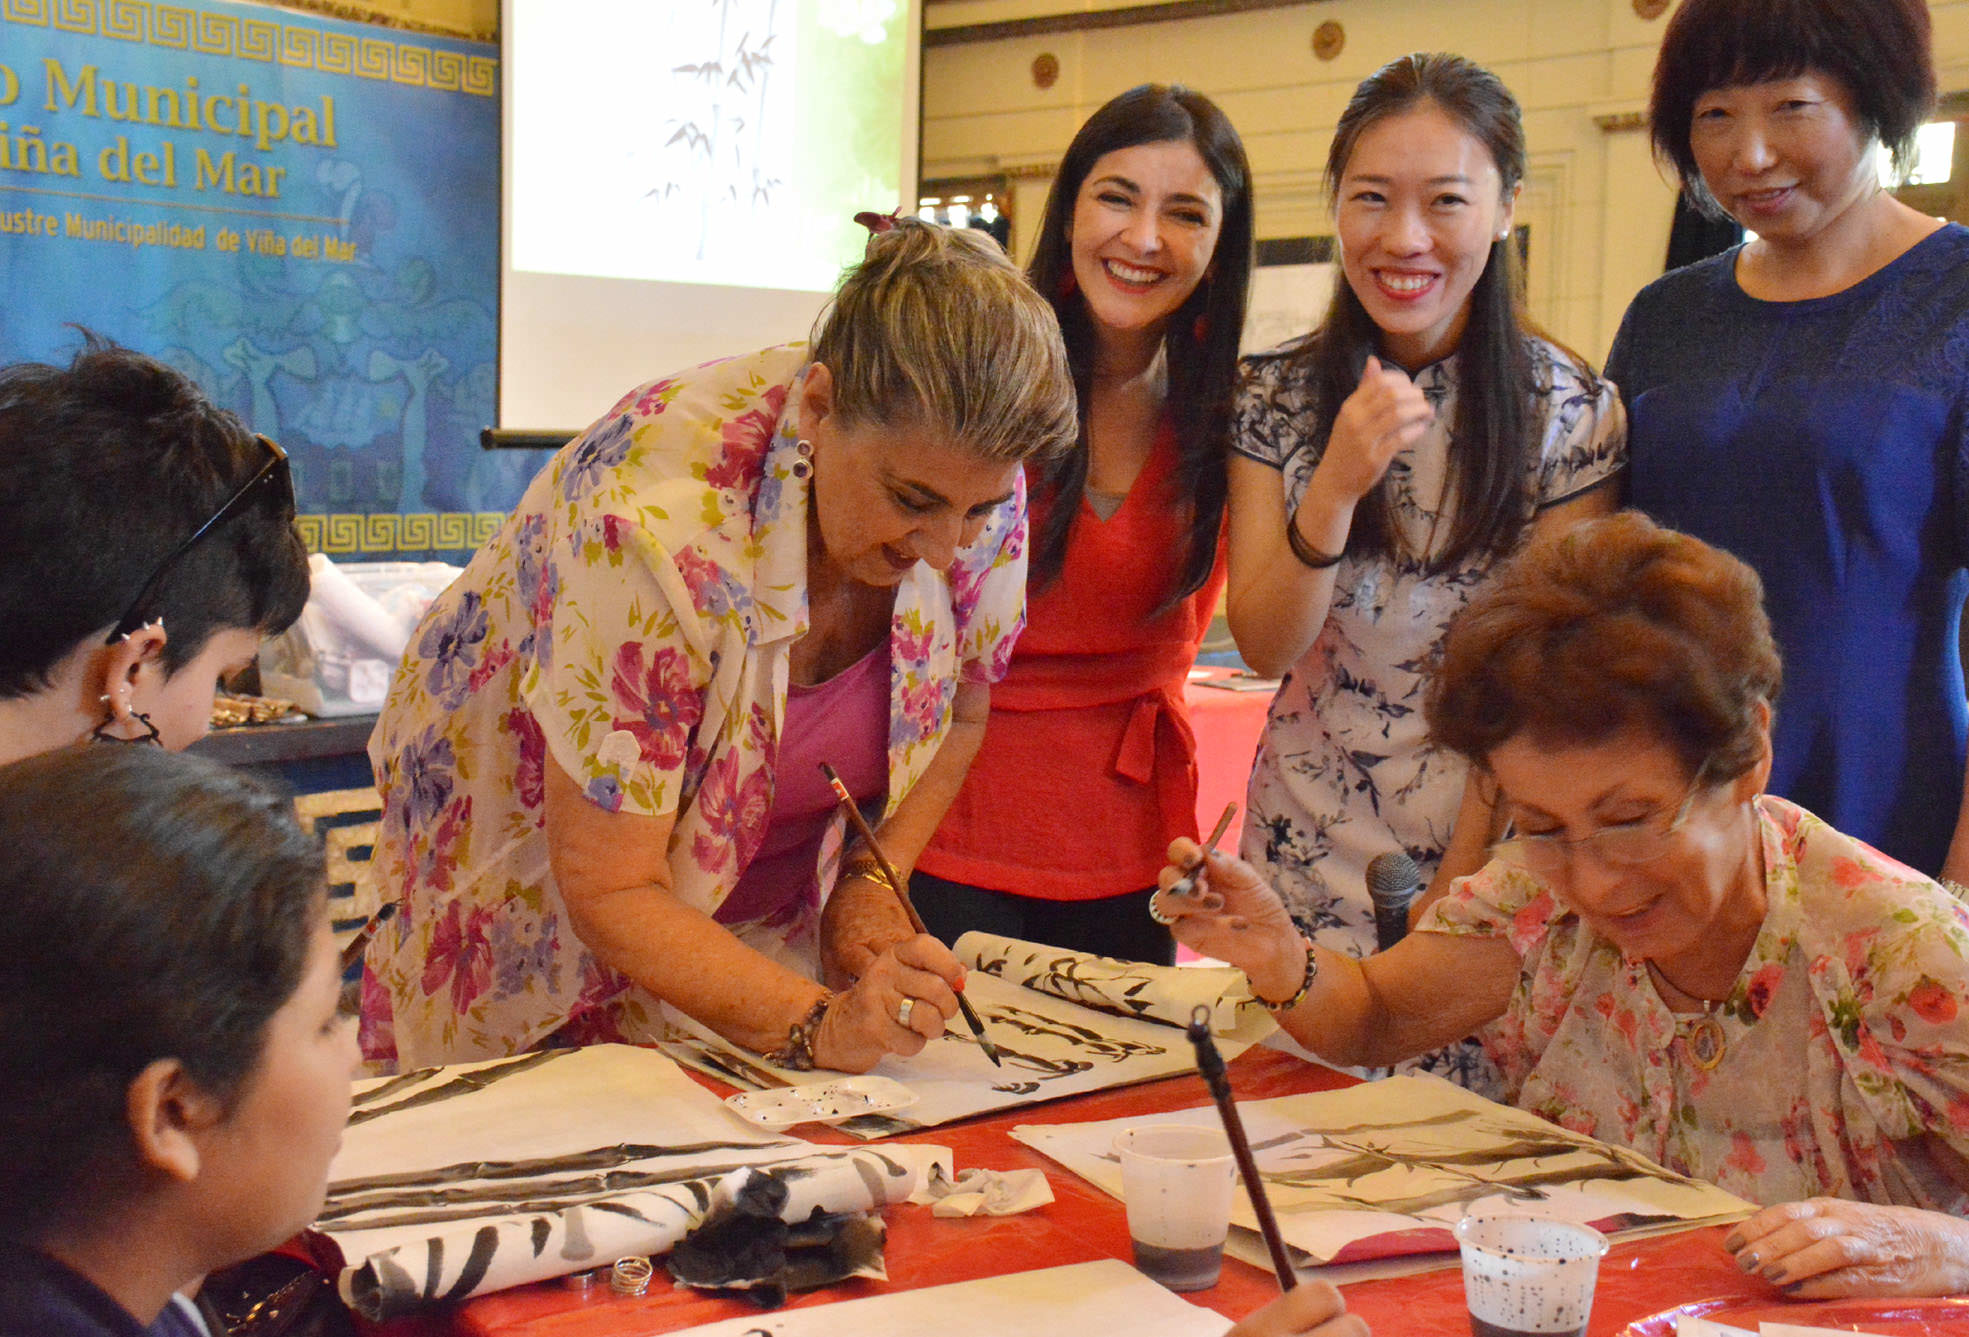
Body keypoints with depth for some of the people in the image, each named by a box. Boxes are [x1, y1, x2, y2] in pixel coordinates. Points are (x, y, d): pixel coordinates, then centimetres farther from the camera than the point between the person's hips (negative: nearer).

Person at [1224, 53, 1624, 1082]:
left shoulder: (1567, 413, -9)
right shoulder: (1277, 398, -2)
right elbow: (1263, 645, -8)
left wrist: (1449, 893, -10)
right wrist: (1336, 487, -24)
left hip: (1485, 851, -2)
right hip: (1304, 859, 2)